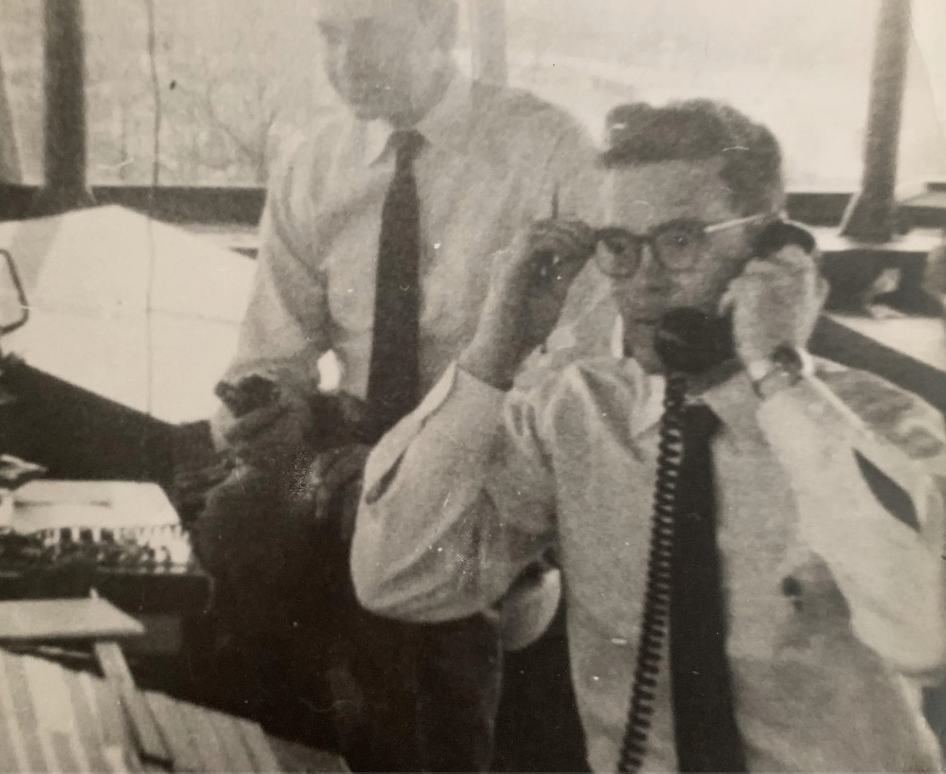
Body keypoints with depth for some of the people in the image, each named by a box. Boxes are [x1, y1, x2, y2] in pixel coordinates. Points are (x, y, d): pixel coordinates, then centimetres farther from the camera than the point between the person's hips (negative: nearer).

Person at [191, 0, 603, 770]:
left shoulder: (549, 149, -4)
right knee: (235, 527, -24)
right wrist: (262, 407, -17)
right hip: (351, 454, 3)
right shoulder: (311, 171, 6)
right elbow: (276, 353, 7)